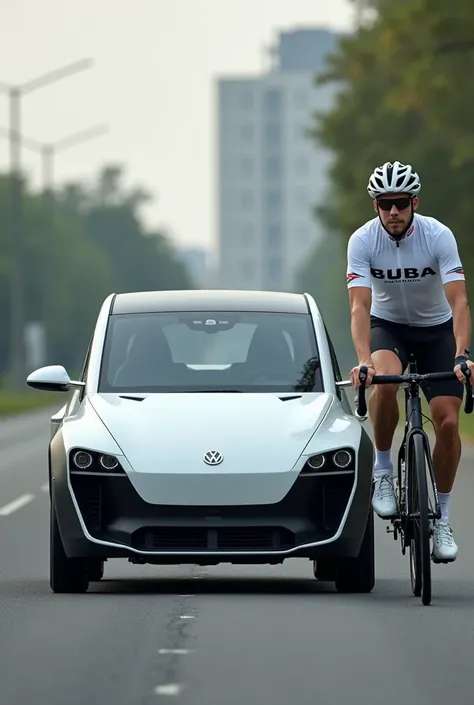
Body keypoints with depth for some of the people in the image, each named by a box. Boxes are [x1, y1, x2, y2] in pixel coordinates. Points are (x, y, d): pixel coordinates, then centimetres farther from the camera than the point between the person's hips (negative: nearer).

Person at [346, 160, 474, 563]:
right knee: (385, 380, -34)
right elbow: (360, 306, -29)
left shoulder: (438, 236, -23)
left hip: (436, 328, 1)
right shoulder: (363, 241, -21)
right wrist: (363, 361, -44)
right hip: (387, 325, 0)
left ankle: (442, 519, 5)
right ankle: (383, 470, -13)